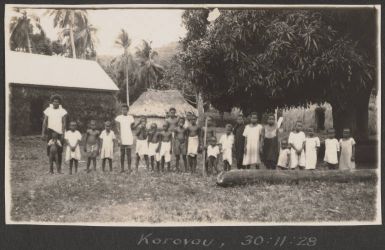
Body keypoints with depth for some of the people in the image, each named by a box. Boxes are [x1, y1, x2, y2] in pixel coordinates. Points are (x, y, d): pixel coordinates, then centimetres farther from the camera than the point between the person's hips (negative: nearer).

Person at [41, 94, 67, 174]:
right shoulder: (48, 110, 4)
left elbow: (64, 123, -3)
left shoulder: (63, 111, 1)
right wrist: (43, 133, -2)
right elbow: (45, 122, 4)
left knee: (59, 151, 0)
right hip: (50, 131, 1)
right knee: (50, 149, -2)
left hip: (59, 132, -1)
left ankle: (59, 168, 9)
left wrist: (63, 134, -11)